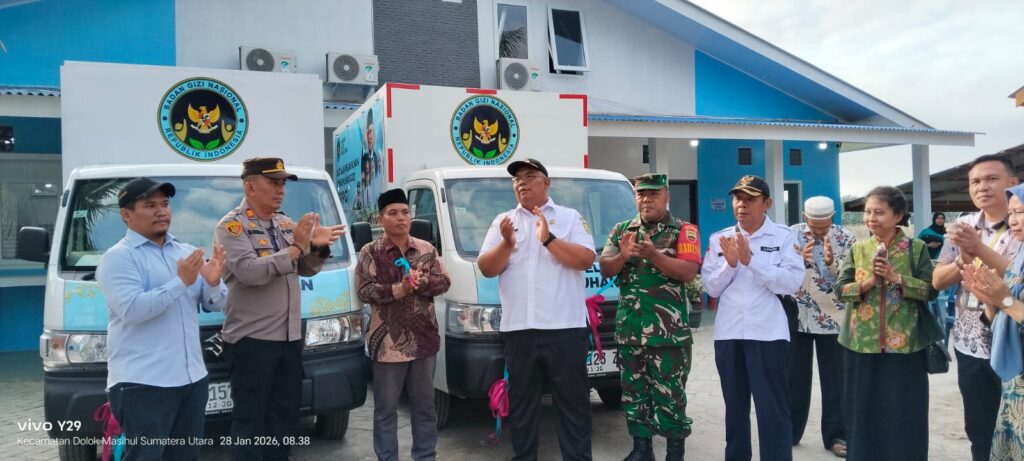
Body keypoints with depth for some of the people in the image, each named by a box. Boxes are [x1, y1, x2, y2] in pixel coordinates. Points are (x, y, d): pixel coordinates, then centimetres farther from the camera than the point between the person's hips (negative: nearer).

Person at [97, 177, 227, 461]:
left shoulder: (187, 252, 13)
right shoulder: (118, 257, -6)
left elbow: (215, 305, 11)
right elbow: (132, 310, -20)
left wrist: (213, 284, -11)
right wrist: (180, 282, -22)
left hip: (192, 377, 7)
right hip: (142, 382, -6)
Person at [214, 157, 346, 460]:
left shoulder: (286, 223, 12)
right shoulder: (232, 226, -10)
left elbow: (306, 269, 13)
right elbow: (249, 272, -24)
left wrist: (317, 248, -8)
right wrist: (295, 248, -23)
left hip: (290, 336, 7)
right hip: (251, 339, -7)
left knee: (285, 414, 15)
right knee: (249, 418, 1)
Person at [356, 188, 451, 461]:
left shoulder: (427, 250, 8)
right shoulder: (370, 253, -2)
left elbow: (444, 282, 3)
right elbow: (365, 291, -11)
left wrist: (422, 282, -15)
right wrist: (399, 289, -20)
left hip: (424, 341, 3)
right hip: (388, 343, -3)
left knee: (424, 405, 14)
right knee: (385, 409, 6)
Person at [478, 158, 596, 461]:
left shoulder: (570, 218, 6)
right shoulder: (503, 221, 12)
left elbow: (586, 260, -8)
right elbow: (486, 268, 4)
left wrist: (549, 239, -15)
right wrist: (507, 244, -13)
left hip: (565, 328, -2)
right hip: (518, 330, 3)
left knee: (573, 402, 3)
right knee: (521, 404, 11)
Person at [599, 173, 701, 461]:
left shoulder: (683, 231, 0)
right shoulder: (622, 230, 11)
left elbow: (689, 271, -13)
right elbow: (605, 269, 5)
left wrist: (653, 254, -24)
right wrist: (623, 256, -16)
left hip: (669, 331, -4)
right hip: (629, 330, 4)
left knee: (669, 394, -1)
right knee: (633, 391, 11)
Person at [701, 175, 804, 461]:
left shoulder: (784, 237, -1)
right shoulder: (718, 239, 8)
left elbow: (792, 283, -13)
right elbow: (711, 288, 4)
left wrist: (751, 260, -17)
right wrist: (730, 263, -12)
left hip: (769, 334, -4)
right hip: (728, 333, 4)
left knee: (773, 409, -4)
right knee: (735, 407, 15)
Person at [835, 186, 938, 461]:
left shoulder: (916, 248, -2)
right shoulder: (858, 249, 4)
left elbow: (931, 290, -6)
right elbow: (840, 288, -1)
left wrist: (896, 278, -17)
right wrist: (870, 281, -16)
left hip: (904, 344, -2)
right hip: (862, 344, 2)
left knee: (904, 415, 6)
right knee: (863, 413, 11)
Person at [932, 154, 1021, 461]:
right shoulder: (963, 226, 5)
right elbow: (938, 281, 2)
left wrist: (979, 248, -25)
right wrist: (963, 259, -15)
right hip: (970, 346, 4)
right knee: (978, 431, 14)